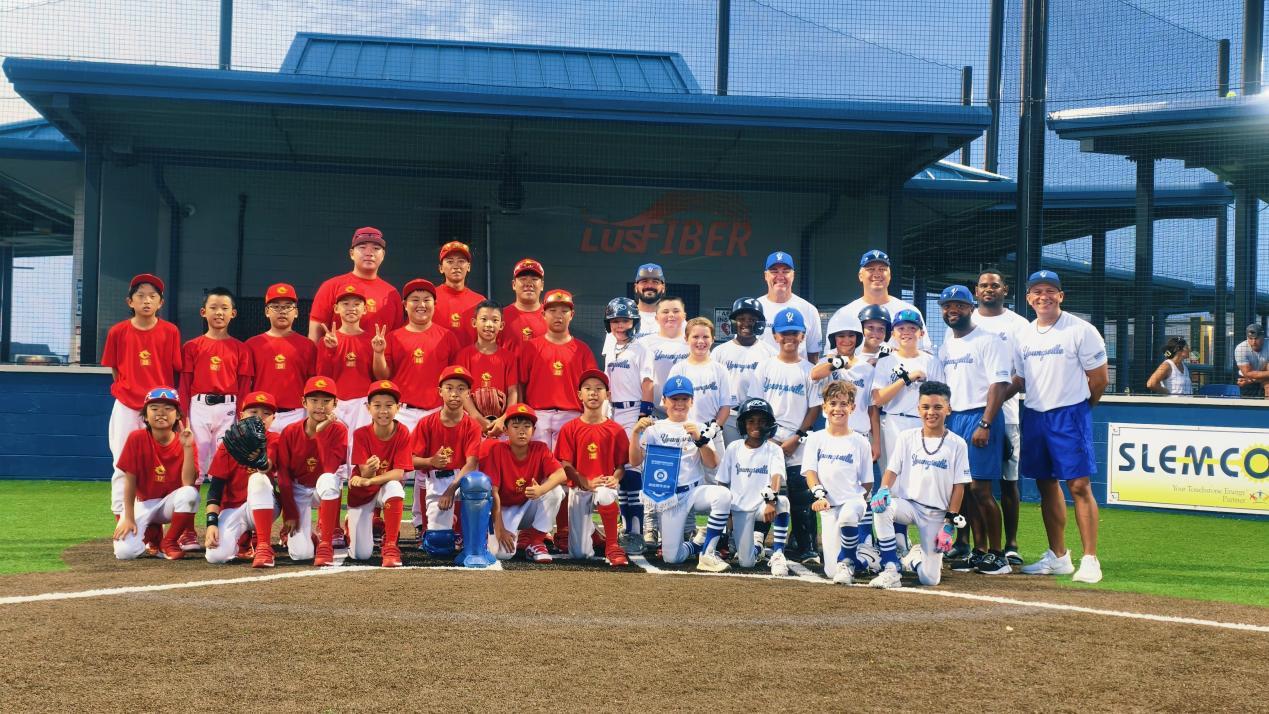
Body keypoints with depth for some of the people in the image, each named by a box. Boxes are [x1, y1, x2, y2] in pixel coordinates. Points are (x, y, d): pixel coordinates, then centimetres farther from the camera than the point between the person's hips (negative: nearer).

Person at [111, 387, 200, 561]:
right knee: (125, 552, -25)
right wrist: (128, 518, -14)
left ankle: (169, 543, -10)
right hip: (143, 503, 0)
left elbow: (188, 484, -22)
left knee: (190, 493, -35)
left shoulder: (185, 442, -9)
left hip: (172, 502, 1)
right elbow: (130, 481, -10)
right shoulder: (137, 438, -12)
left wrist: (187, 447, -28)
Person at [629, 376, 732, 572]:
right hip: (669, 497, -1)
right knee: (671, 558, -13)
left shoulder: (698, 428, 9)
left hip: (695, 491, 1)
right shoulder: (655, 429, 7)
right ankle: (697, 546, 22)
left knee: (723, 495, -34)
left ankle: (708, 553, -20)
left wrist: (700, 439, -18)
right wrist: (636, 432, -16)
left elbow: (712, 464, -3)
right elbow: (635, 461, -2)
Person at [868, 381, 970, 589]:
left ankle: (917, 556, 29)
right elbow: (892, 470, 1)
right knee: (881, 507, -36)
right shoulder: (906, 438, 3)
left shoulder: (957, 444, -2)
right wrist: (884, 490, -22)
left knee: (929, 579, -9)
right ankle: (891, 570, -25)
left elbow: (959, 486, -2)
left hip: (937, 514, -1)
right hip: (908, 503, 1)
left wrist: (949, 524, -7)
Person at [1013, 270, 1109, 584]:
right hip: (1033, 415, 6)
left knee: (1079, 486, -9)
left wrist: (1078, 408, 4)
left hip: (1069, 416, -6)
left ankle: (1090, 560, -7)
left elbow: (1100, 379, -4)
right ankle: (1058, 557, 19)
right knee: (1047, 486, 10)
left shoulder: (1080, 330, -8)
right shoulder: (1024, 335, 10)